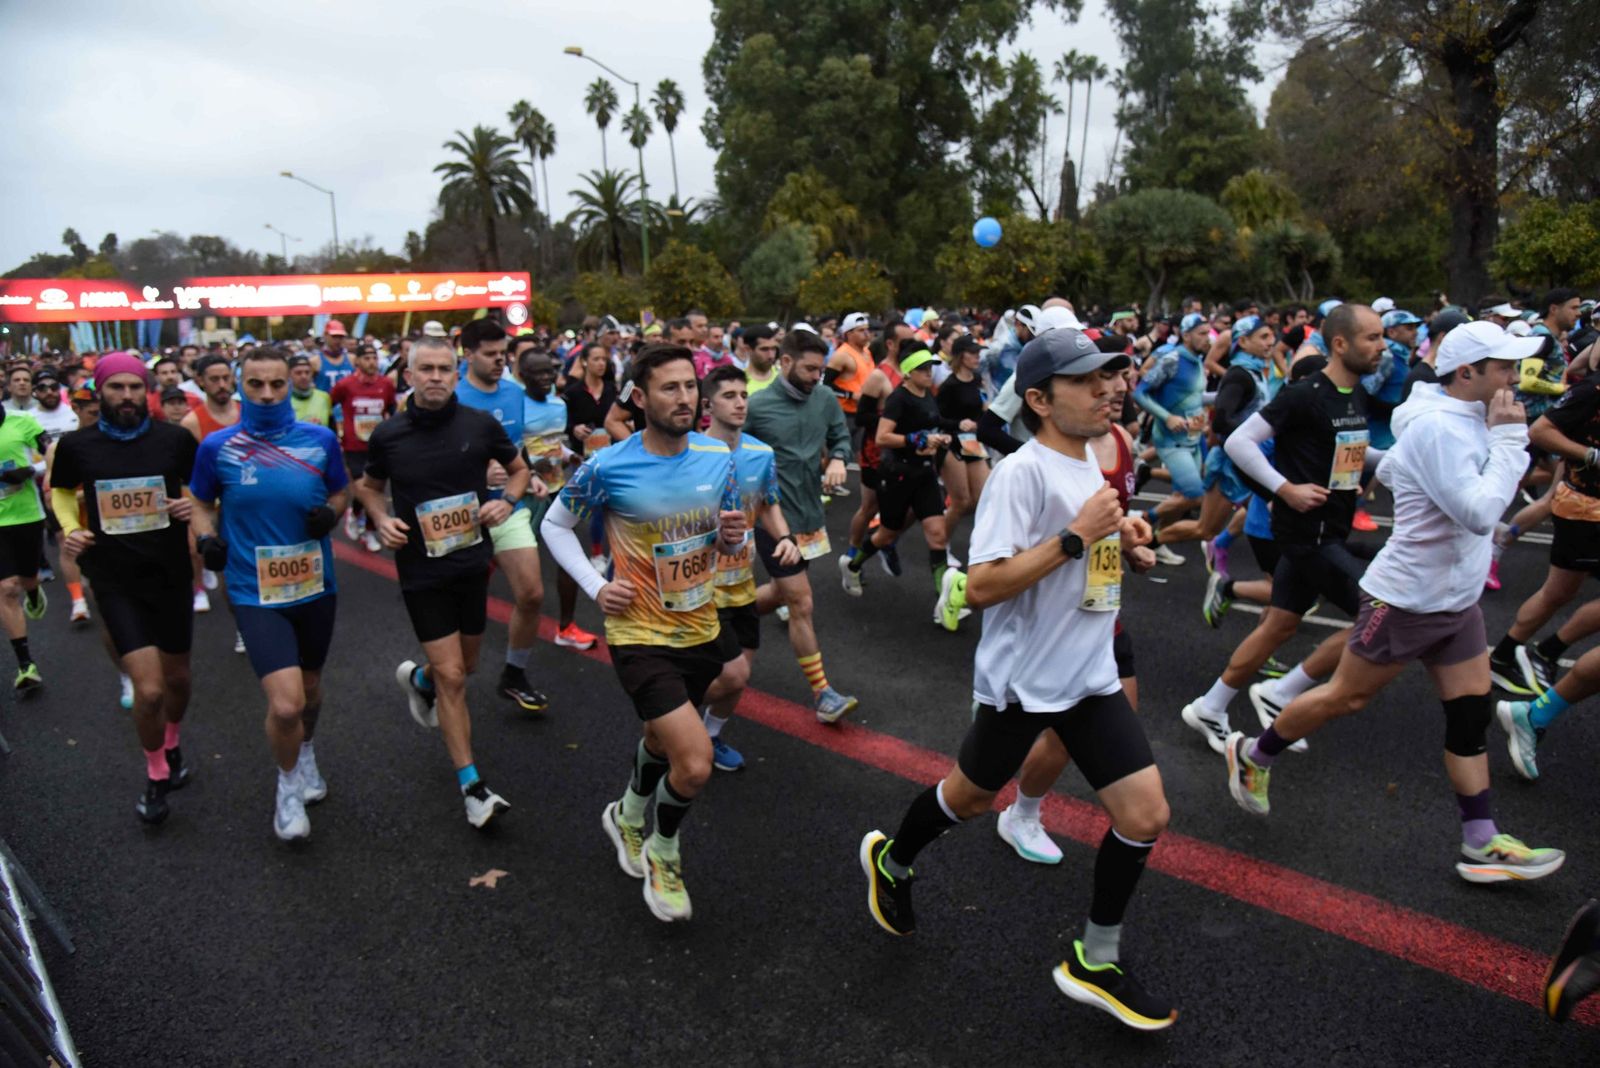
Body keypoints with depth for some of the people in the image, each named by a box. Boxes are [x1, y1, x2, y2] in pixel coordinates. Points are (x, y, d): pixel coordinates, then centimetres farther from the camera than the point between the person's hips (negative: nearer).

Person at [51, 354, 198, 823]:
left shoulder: (176, 439, -6)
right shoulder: (76, 445, -3)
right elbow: (61, 491, 17)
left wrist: (194, 507, -11)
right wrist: (70, 528, -1)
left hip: (171, 575, 1)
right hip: (116, 582, -1)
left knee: (176, 677, 18)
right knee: (148, 689, -11)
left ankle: (173, 744, 49)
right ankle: (156, 775, 16)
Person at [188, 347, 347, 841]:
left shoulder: (320, 439, -5)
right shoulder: (217, 447, -7)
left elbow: (340, 491, 11)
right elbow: (200, 502, 9)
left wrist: (330, 512, -10)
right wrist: (207, 536, -9)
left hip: (316, 586, 3)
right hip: (256, 593, -2)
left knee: (309, 688, 23)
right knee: (285, 703, -16)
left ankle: (306, 755, 54)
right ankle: (288, 785, 15)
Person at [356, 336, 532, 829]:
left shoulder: (481, 424, -6)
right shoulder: (388, 434, -6)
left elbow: (519, 468, 9)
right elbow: (369, 486, 12)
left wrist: (506, 501, -11)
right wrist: (382, 521, -8)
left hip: (472, 562, 3)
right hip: (421, 571, -2)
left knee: (464, 664, 20)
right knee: (451, 677, -5)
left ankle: (417, 678, 57)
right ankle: (472, 786, 6)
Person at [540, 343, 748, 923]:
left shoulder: (718, 456, -5)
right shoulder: (608, 467, -16)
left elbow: (731, 534, 9)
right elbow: (555, 525, 0)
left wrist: (734, 536, -15)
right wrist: (596, 587, -11)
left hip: (702, 629, 5)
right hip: (641, 634, -5)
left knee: (664, 737, 25)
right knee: (695, 762, -16)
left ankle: (627, 817, 56)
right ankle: (663, 854, 16)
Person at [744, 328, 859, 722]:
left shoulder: (825, 399, -1)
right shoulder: (757, 406, -14)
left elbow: (841, 436, 13)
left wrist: (838, 459, -9)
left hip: (811, 513, 6)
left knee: (780, 592, 21)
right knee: (801, 604, -4)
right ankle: (821, 693, 6)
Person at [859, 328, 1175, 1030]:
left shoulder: (1089, 463, 8)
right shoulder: (1023, 471, -20)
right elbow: (982, 586, -26)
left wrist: (1118, 535, 4)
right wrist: (1077, 534, -27)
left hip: (1090, 675, 7)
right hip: (1022, 679, -7)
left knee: (1145, 815, 3)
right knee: (971, 795, 14)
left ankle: (1095, 959, 24)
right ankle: (890, 861, 45)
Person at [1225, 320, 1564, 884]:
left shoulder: (1467, 419, 6)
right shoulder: (1437, 427, -23)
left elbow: (1388, 469, 18)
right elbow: (1479, 514, -29)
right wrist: (1509, 439, -22)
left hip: (1457, 599, 9)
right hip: (1406, 599, -9)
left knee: (1472, 714, 9)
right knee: (1346, 697, 4)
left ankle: (1481, 846, 17)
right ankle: (1253, 755, 24)